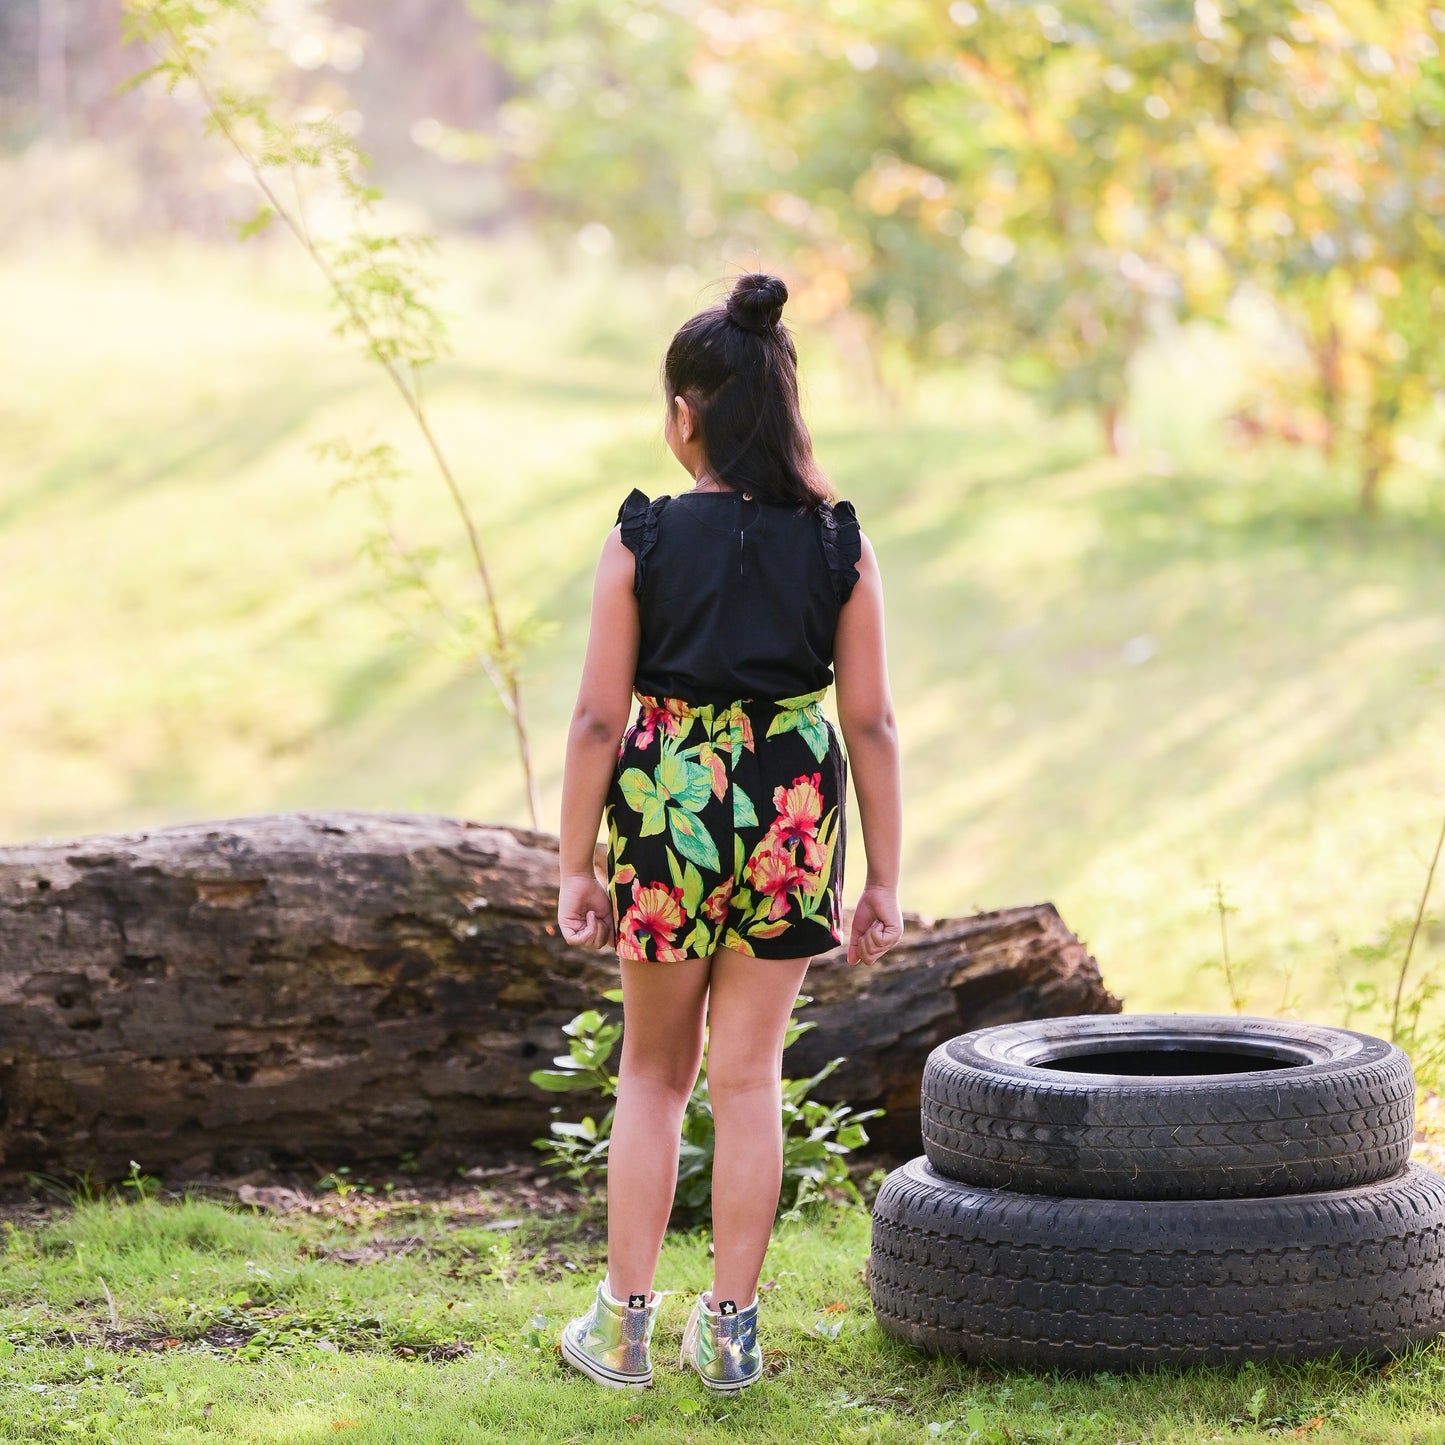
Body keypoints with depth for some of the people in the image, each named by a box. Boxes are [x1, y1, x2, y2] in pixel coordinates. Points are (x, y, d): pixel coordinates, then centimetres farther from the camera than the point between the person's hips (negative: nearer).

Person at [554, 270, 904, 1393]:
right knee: (750, 1073, 11)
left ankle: (626, 1325, 16)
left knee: (655, 1072, 15)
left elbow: (599, 719, -8)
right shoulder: (840, 549, -4)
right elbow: (871, 725, -3)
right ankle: (731, 1331, 15)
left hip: (668, 807, -1)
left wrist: (576, 868, 0)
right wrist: (884, 879, 4)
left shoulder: (641, 543, -8)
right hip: (794, 814, 1)